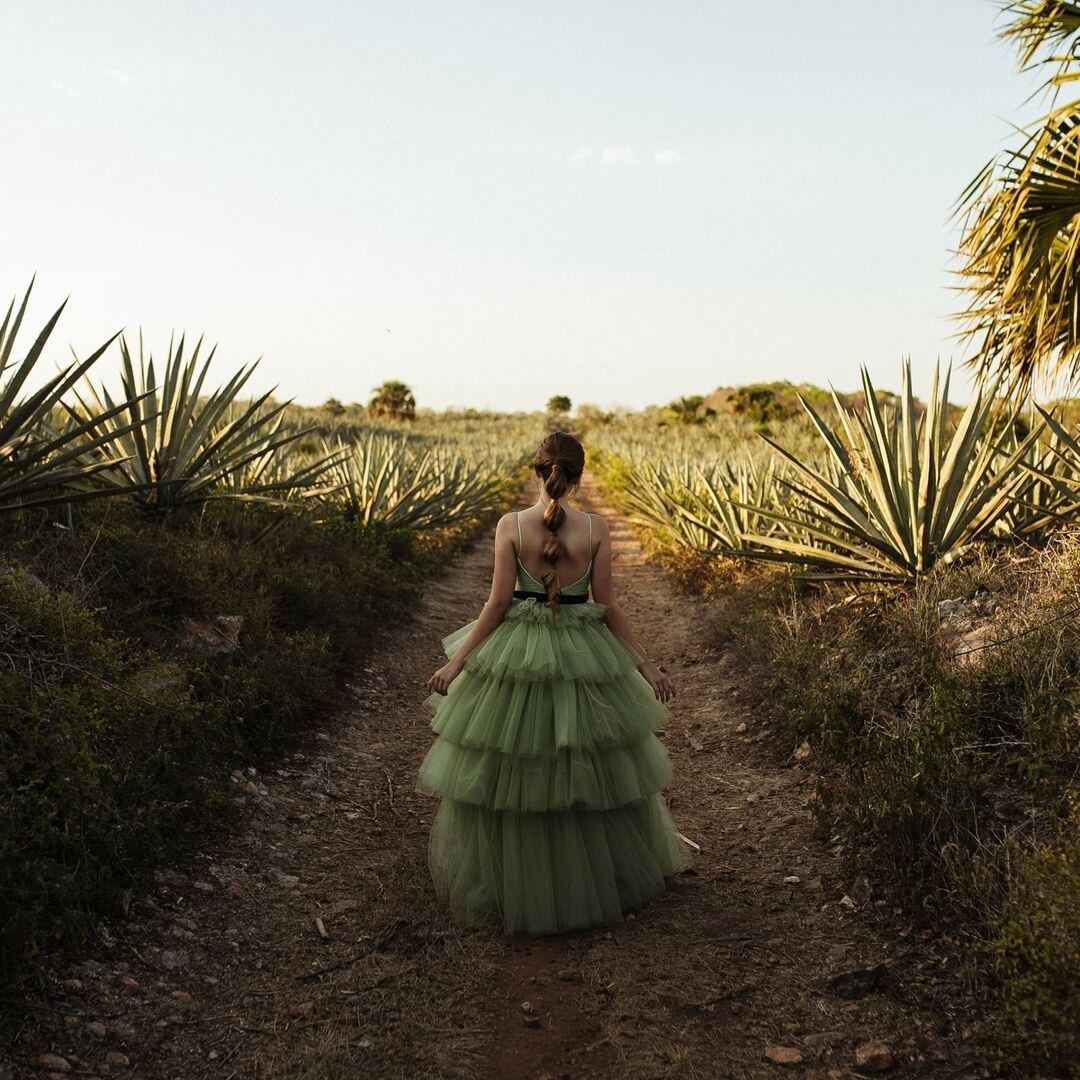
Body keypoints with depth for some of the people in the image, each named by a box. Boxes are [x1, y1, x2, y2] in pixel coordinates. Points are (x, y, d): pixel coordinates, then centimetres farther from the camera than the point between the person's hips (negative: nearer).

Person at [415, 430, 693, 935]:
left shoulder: (510, 525, -10)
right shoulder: (595, 528, -7)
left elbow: (499, 603, -10)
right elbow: (608, 607, -6)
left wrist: (456, 662, -3)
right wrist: (647, 665, 3)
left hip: (516, 656, -1)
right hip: (581, 656, 1)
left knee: (506, 777, 14)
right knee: (594, 776, 18)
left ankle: (514, 887, 26)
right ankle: (604, 878, 33)